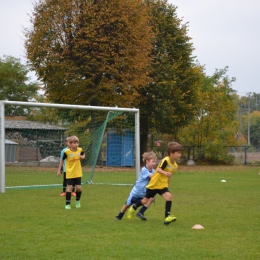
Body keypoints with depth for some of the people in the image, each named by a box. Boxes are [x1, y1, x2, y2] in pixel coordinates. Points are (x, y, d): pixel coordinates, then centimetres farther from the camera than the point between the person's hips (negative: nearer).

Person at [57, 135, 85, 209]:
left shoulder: (80, 150, -4)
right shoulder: (67, 152, -14)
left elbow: (83, 154, 20)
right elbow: (62, 160, -2)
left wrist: (82, 157, -4)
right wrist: (59, 170, 0)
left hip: (78, 173, 3)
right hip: (70, 173, -3)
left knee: (79, 188, 0)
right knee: (70, 187, -5)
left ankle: (78, 201, 26)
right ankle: (67, 204, 4)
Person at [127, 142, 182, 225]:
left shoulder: (175, 165, 1)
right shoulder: (166, 160, -22)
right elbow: (158, 169, -33)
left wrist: (167, 184, 19)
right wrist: (165, 173, -51)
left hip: (163, 185, 5)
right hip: (154, 183, -5)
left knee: (169, 196, -22)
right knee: (145, 200, 11)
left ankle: (167, 217, -21)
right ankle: (134, 207, 42)